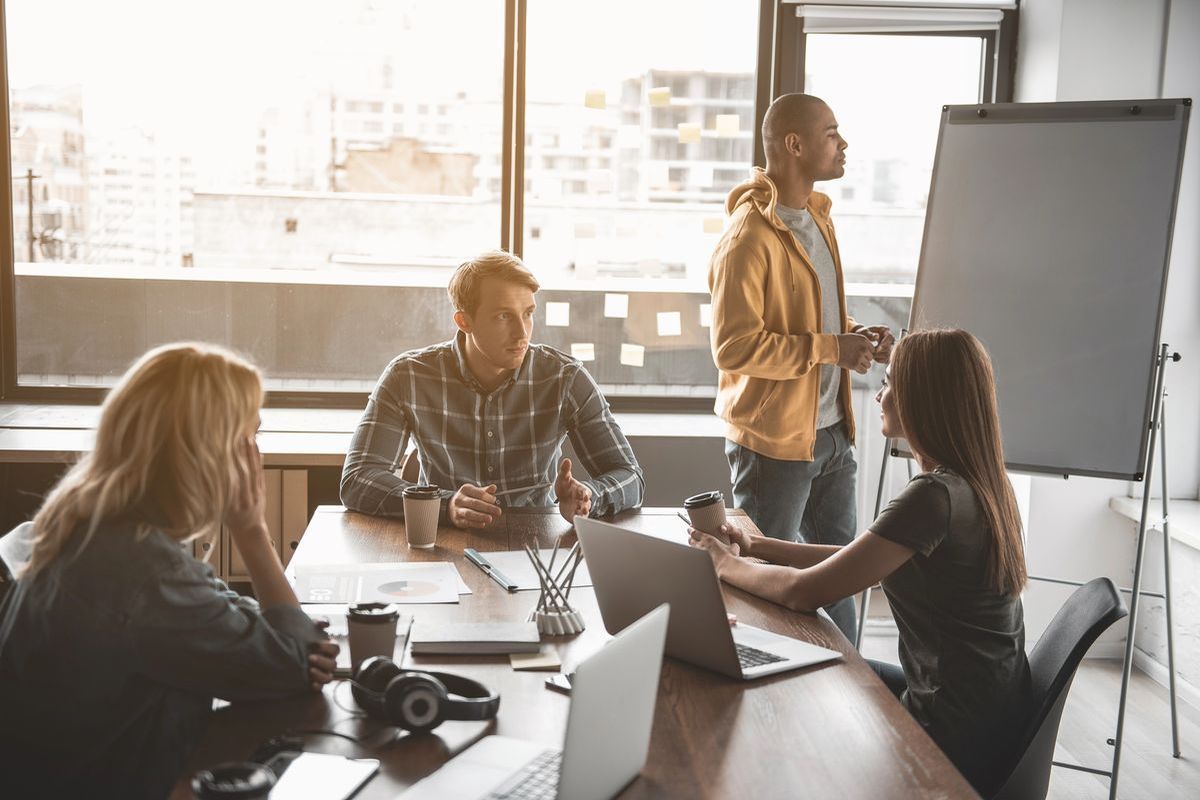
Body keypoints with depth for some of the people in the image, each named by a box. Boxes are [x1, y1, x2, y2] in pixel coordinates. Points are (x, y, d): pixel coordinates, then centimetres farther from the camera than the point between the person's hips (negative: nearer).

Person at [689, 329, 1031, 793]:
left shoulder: (934, 497, -26)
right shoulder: (976, 483, 3)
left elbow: (803, 592, -23)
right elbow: (858, 561, 10)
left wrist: (725, 564, -5)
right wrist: (754, 546, 6)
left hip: (958, 737, -8)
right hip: (988, 707, 8)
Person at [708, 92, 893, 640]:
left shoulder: (816, 218, 12)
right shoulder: (749, 236, -18)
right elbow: (734, 346, -24)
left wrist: (855, 336, 4)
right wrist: (831, 348, -23)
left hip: (830, 431, 9)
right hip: (773, 440, -9)